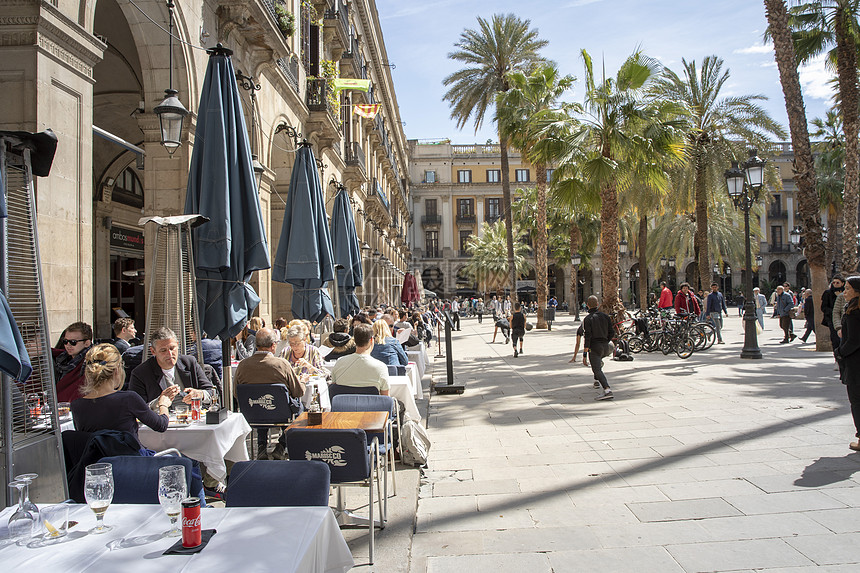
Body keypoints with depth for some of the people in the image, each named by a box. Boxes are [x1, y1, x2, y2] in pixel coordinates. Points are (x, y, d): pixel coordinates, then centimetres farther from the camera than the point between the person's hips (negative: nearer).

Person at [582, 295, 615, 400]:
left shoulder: (587, 319, -9)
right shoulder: (605, 316, 8)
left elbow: (587, 337, -16)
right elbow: (611, 334, 11)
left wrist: (584, 354, -15)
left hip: (594, 347, -7)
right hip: (605, 347, 7)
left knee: (597, 370, -14)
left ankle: (607, 390, -32)